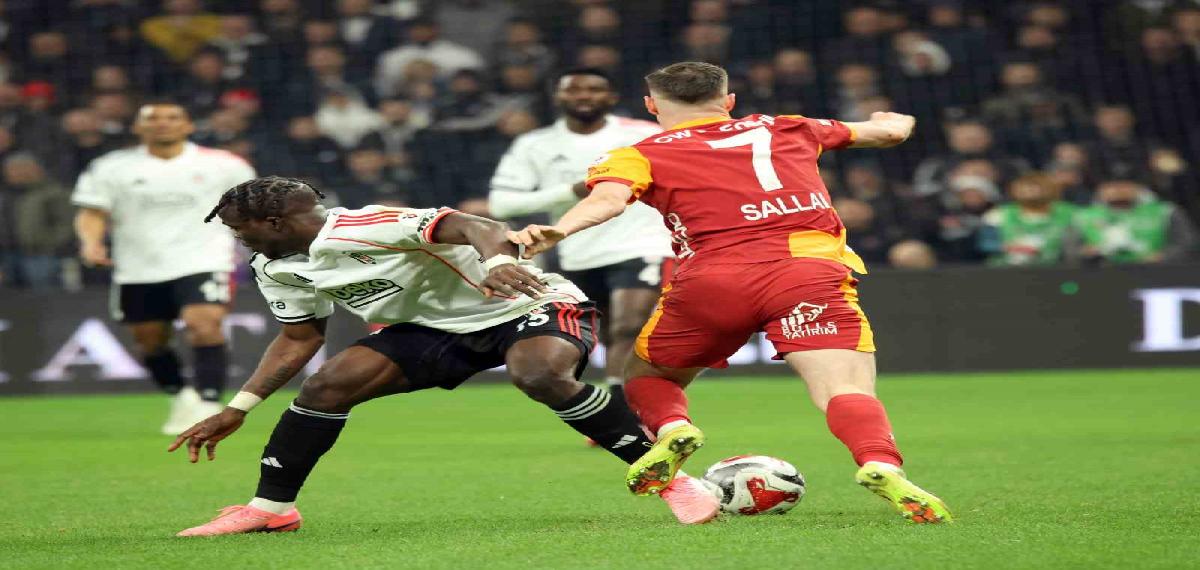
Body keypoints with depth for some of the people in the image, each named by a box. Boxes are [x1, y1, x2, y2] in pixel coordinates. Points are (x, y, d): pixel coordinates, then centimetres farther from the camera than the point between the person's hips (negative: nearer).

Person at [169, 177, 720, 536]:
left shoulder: (367, 227, -28)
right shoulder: (277, 270, 1)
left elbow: (476, 226, -38)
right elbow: (299, 337, 16)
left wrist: (497, 260, -61)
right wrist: (236, 410, 9)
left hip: (528, 305, -7)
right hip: (437, 330, 8)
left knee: (541, 376, -38)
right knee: (327, 384, -10)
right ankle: (270, 508, 1)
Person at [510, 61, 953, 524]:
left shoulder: (642, 155, 18)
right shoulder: (786, 129, 28)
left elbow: (609, 198, -5)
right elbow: (891, 130, 39)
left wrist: (557, 231, -20)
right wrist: (893, 120, 61)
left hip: (709, 281, -1)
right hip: (812, 269, 1)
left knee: (647, 376, 23)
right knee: (847, 390, -12)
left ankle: (671, 427, -8)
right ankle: (880, 465, -42)